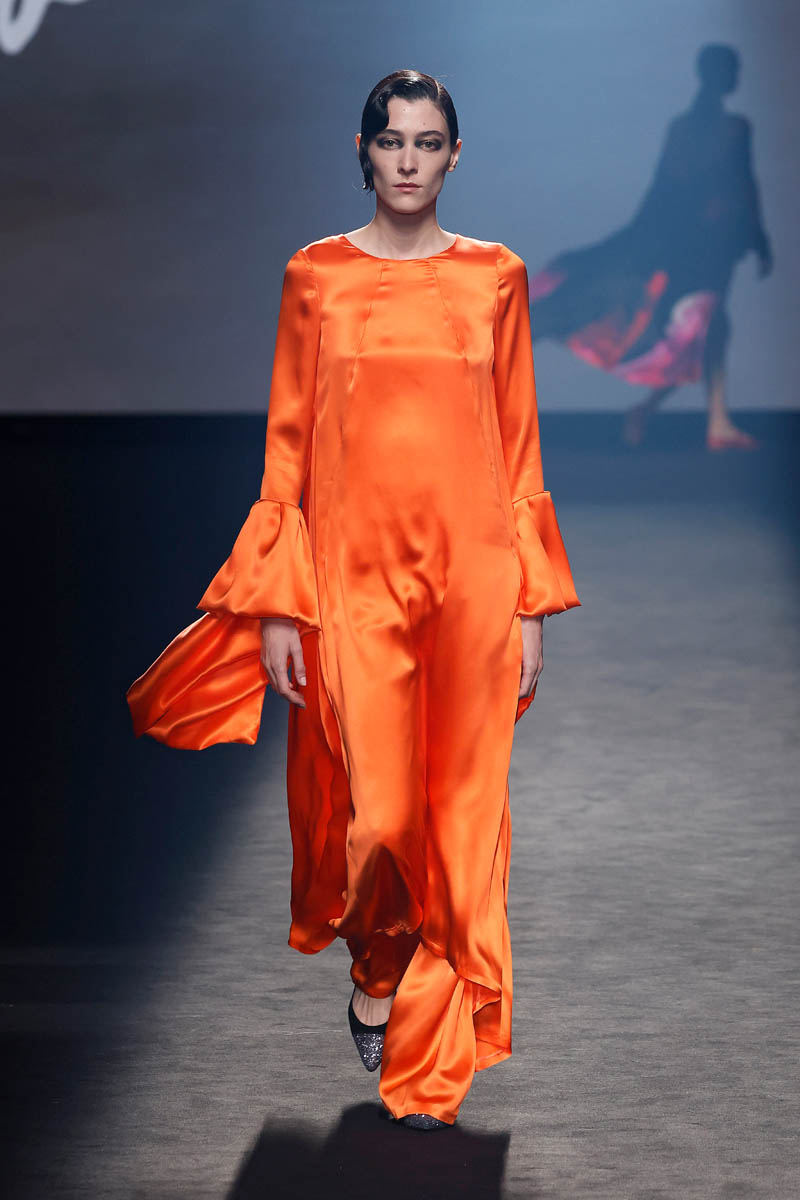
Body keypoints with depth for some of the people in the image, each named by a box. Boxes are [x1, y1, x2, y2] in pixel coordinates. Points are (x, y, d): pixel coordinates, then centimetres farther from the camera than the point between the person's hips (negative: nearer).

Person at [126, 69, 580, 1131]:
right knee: (377, 810, -5)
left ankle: (430, 1061, 15)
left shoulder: (495, 277, 6)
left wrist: (530, 606, 3)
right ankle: (376, 969, 29)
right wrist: (276, 607, -1)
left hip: (472, 572, 1)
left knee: (460, 811, 2)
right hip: (353, 575, -1)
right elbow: (288, 447, 4)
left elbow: (518, 444, 7)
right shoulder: (317, 277, 4)